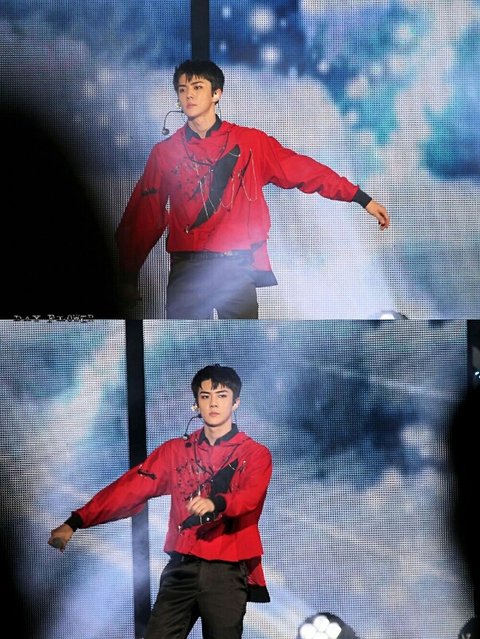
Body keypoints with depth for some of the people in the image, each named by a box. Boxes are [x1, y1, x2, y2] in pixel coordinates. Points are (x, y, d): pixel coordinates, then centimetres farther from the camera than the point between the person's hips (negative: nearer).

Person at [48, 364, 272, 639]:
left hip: (227, 572, -3)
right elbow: (131, 488, 5)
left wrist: (217, 503, -40)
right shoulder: (176, 451, 13)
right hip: (182, 568, 3)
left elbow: (250, 496, -16)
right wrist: (75, 522, -6)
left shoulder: (255, 454, 3)